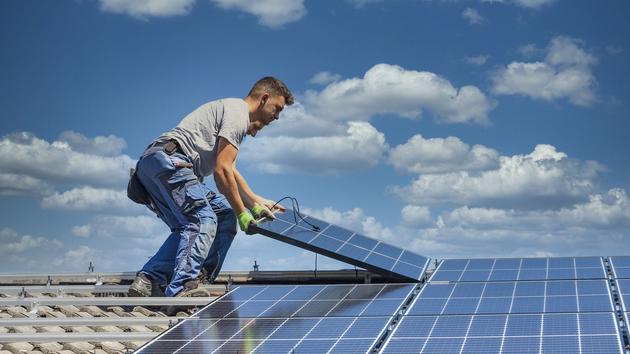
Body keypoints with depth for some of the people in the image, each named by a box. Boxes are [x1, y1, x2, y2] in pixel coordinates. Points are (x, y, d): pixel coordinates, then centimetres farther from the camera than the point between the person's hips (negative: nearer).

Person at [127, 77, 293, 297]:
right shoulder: (237, 112, -3)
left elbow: (230, 171, 33)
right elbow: (222, 170, -12)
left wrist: (257, 203, 28)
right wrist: (242, 215, -6)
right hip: (169, 160, -11)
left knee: (189, 226, 11)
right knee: (203, 221, -16)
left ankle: (147, 282, -1)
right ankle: (181, 291, -27)